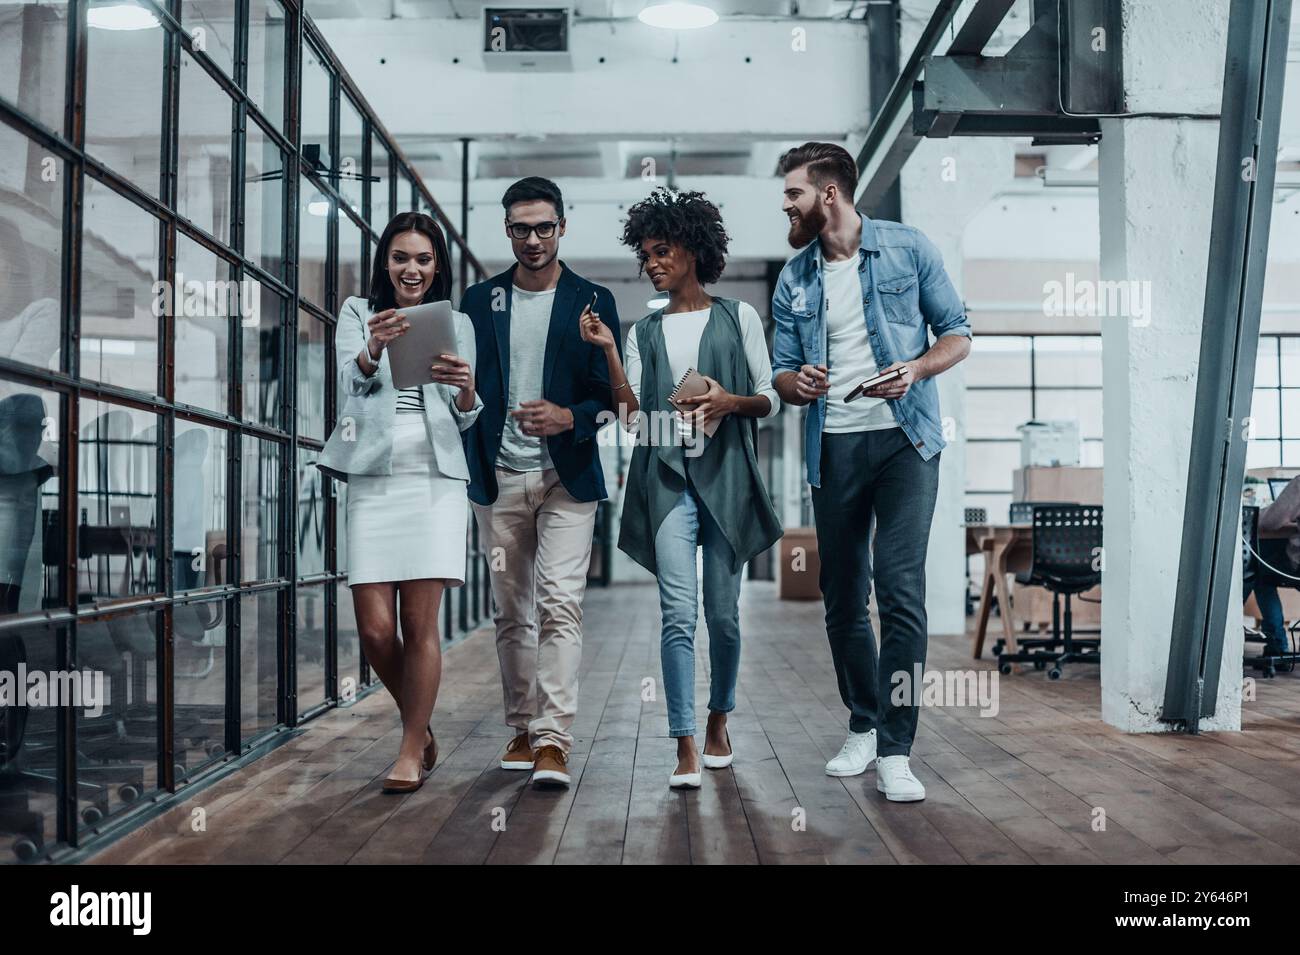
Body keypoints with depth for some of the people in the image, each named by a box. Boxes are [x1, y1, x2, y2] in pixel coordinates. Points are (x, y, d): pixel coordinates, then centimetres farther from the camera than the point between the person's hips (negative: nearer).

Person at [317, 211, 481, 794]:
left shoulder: (456, 323, 13)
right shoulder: (358, 313, 11)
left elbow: (466, 419, 9)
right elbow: (352, 381, -8)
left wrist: (466, 389, -14)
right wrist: (374, 349, -31)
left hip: (435, 478, 0)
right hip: (373, 479, 0)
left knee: (420, 622, -5)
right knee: (374, 628, -3)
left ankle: (412, 751, 7)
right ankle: (419, 725, 23)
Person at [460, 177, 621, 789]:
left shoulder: (591, 301, 4)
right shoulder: (479, 301, 10)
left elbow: (613, 394, 2)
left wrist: (569, 418, -17)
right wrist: (470, 465, -1)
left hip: (566, 476, -3)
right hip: (498, 478, 3)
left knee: (559, 605, -12)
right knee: (511, 611, 9)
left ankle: (552, 740, -12)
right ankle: (522, 729, 21)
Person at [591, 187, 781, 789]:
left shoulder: (738, 317, 9)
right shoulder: (645, 331, 14)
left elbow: (771, 401, 7)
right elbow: (632, 416, 5)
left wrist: (732, 402, -13)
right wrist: (607, 352, -4)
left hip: (727, 475, 0)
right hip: (667, 475, 1)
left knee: (724, 611, 5)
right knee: (678, 611, -11)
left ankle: (718, 721, 27)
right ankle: (686, 748, -11)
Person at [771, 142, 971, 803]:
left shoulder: (907, 248, 1)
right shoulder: (794, 279, 10)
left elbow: (957, 333, 3)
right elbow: (781, 373, 12)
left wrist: (916, 367, -17)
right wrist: (797, 382, -13)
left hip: (904, 439, -4)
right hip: (833, 447, 4)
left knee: (899, 588, -14)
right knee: (842, 596, 9)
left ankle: (895, 752, -7)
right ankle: (863, 726, 26)